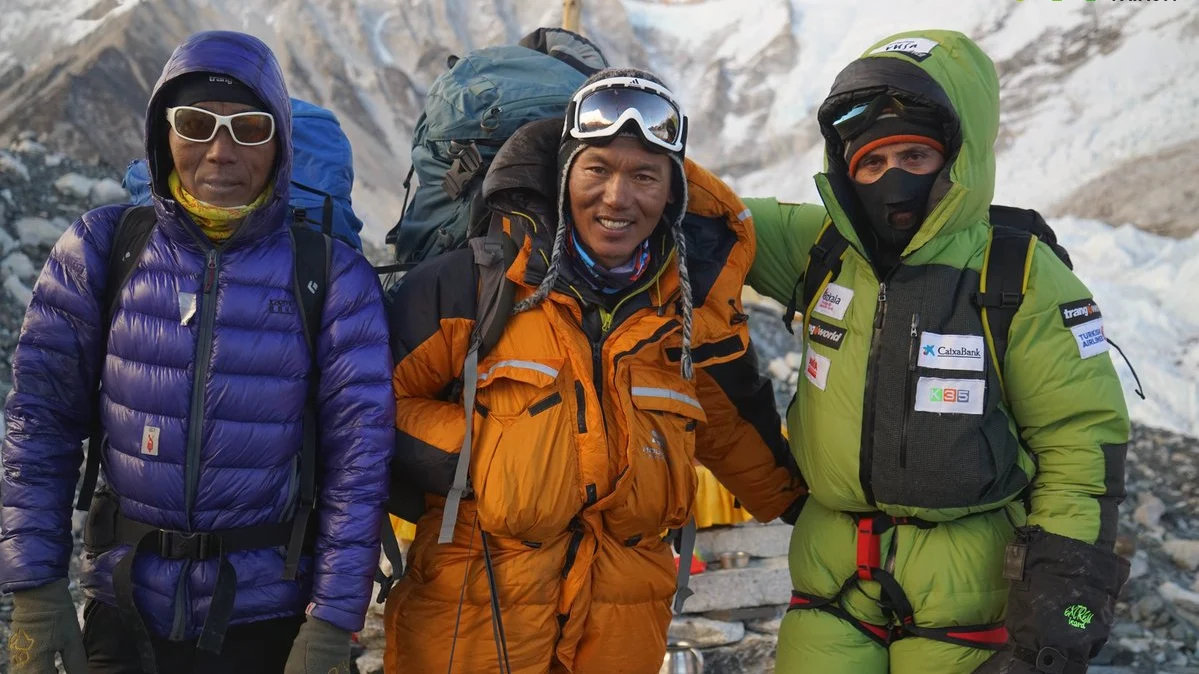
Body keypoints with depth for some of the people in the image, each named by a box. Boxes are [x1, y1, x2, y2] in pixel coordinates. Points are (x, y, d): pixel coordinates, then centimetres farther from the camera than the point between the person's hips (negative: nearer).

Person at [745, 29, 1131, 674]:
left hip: (965, 593, -3)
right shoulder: (820, 247, 1)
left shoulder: (1024, 278, -10)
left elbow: (1084, 438, -7)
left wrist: (1062, 597, -11)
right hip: (832, 578, 3)